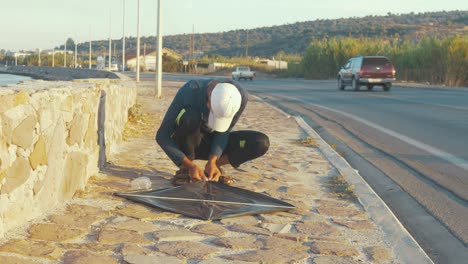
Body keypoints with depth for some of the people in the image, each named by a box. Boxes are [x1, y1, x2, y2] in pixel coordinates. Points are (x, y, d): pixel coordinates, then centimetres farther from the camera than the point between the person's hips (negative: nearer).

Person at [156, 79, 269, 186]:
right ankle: (185, 169, -17)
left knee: (261, 143, -21)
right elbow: (162, 136, -29)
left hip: (212, 142, 3)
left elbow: (224, 132, -12)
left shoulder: (241, 96, -23)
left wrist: (212, 161, -27)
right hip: (188, 144, -3)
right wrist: (190, 166, -36)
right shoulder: (190, 92, -32)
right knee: (189, 116, -37)